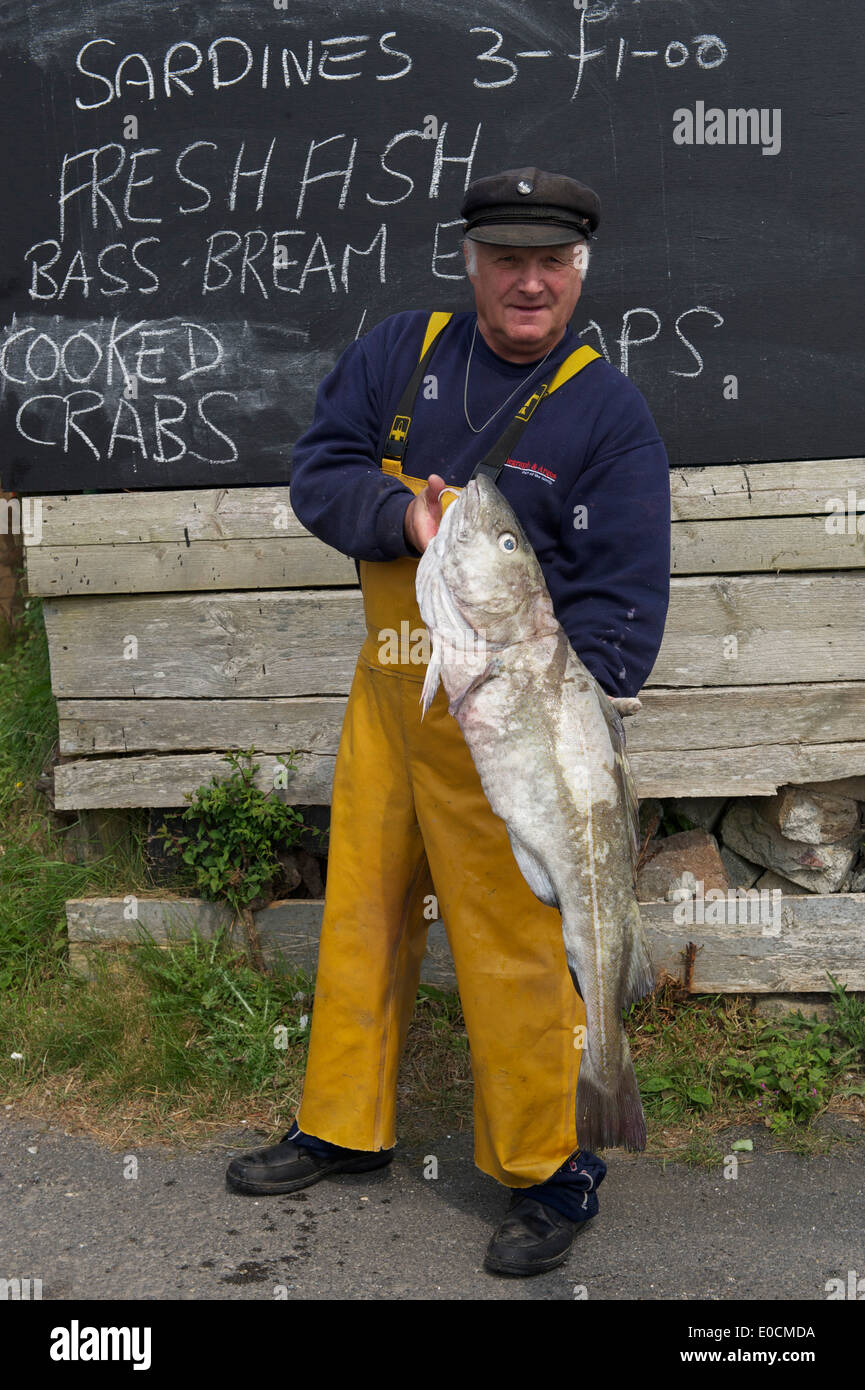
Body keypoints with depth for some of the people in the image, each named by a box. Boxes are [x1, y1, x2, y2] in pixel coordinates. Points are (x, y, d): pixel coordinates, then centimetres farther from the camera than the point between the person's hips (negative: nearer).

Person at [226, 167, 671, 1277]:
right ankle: (343, 1127, 35)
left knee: (511, 947, 1)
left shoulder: (609, 412, -7)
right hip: (385, 689, 5)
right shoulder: (401, 353, 5)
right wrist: (407, 515, -18)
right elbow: (318, 471, 3)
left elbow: (622, 600, -11)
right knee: (360, 914, 15)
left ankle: (549, 1170, 22)